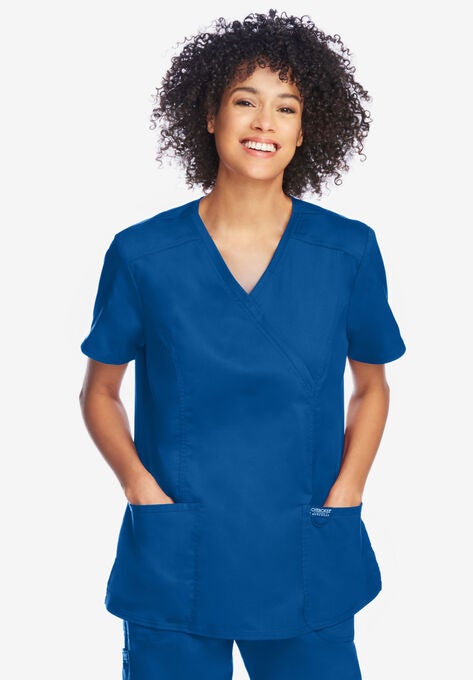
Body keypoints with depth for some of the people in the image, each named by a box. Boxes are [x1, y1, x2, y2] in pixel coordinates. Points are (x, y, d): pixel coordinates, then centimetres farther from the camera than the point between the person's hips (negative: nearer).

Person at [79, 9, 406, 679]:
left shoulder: (349, 251, -1)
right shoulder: (142, 254, -3)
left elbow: (372, 385, 10)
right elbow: (100, 392, 7)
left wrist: (344, 496, -2)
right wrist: (141, 485, -8)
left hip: (308, 567, 1)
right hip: (173, 567, 0)